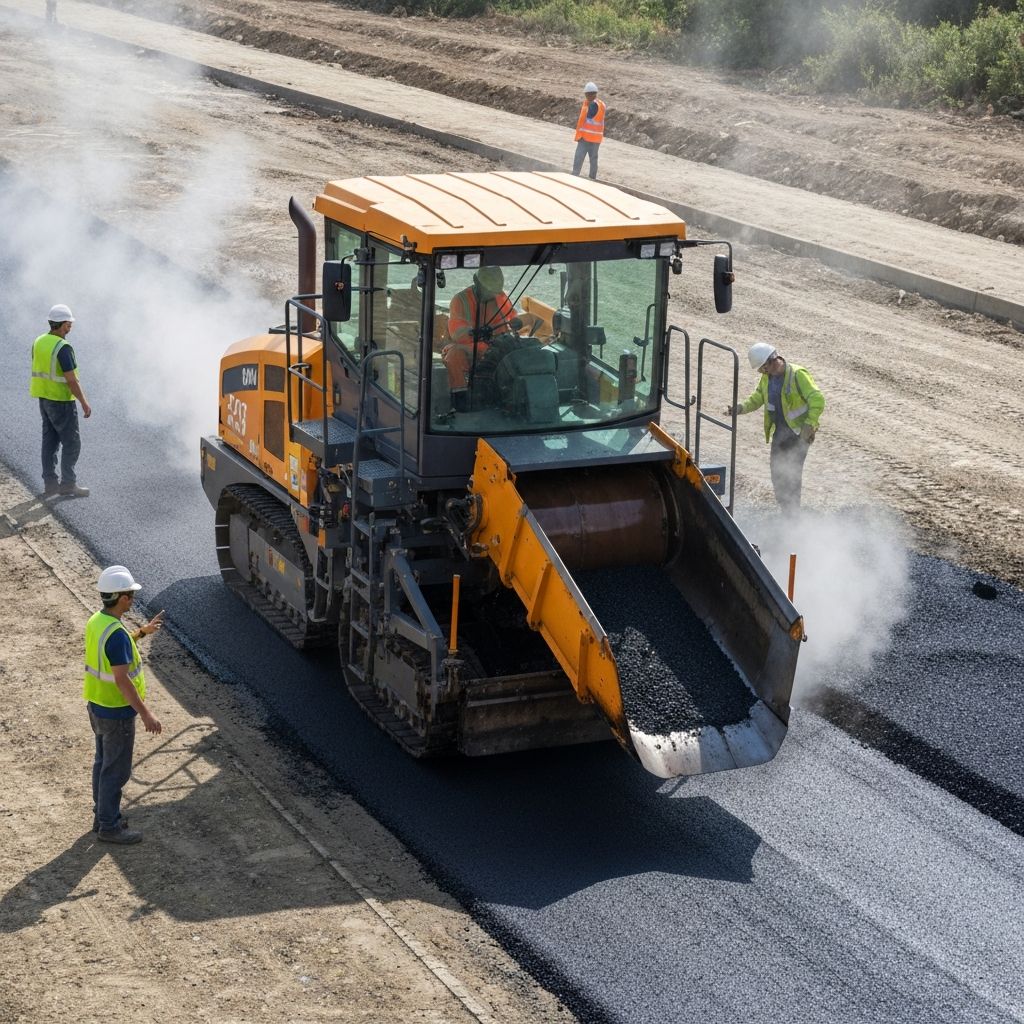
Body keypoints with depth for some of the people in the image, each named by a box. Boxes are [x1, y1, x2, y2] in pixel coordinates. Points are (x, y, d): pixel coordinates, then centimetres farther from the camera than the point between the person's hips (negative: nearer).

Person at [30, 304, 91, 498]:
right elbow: (71, 380, -24)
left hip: (44, 399, 8)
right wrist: (84, 403, -16)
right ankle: (68, 484, 3)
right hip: (61, 401, -8)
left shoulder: (39, 342, 3)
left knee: (50, 442, 12)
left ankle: (50, 483, 13)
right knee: (72, 442, 1)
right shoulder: (63, 348, -23)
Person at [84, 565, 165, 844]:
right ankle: (109, 826, 13)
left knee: (103, 762, 21)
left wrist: (142, 632, 26)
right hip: (116, 711, -9)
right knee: (116, 770, 3)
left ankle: (102, 815, 34)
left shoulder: (97, 621, 1)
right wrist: (146, 714, -27)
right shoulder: (117, 634, -29)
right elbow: (122, 680, -29)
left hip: (97, 705, 9)